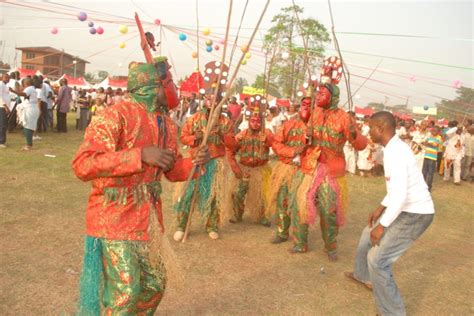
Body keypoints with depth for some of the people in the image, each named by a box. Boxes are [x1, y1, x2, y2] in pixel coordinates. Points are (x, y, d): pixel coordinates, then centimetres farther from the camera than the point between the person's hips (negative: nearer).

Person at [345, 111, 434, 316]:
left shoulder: (395, 153, -25)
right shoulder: (394, 148, 8)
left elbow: (400, 195, -30)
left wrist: (382, 225, -22)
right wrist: (381, 207, 17)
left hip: (415, 214, -10)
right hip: (407, 209, 10)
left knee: (377, 259, -10)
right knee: (368, 235, 25)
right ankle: (364, 276, 49)